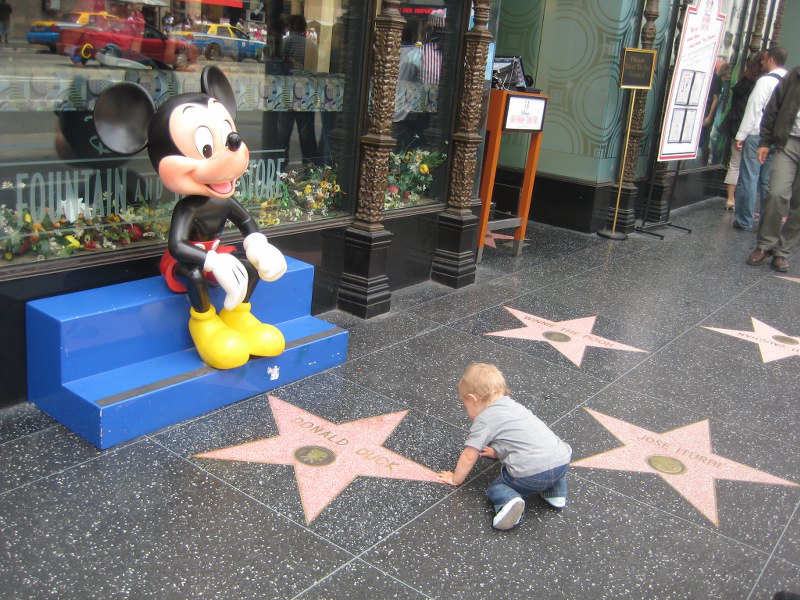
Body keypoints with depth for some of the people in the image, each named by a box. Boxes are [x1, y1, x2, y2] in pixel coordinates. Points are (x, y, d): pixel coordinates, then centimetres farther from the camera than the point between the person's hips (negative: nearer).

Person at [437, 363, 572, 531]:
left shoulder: (484, 420, 2)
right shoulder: (513, 405, 26)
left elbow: (469, 457, 3)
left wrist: (455, 479, 19)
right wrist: (498, 451, 55)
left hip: (531, 474, -7)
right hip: (562, 462, 7)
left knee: (495, 487, 14)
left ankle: (509, 500, -17)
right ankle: (556, 493, 21)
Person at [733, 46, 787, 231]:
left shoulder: (766, 80, -10)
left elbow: (753, 109, -12)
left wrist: (741, 136, -8)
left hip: (757, 135, -6)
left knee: (749, 179, -1)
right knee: (768, 181, 11)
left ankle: (745, 221, 2)